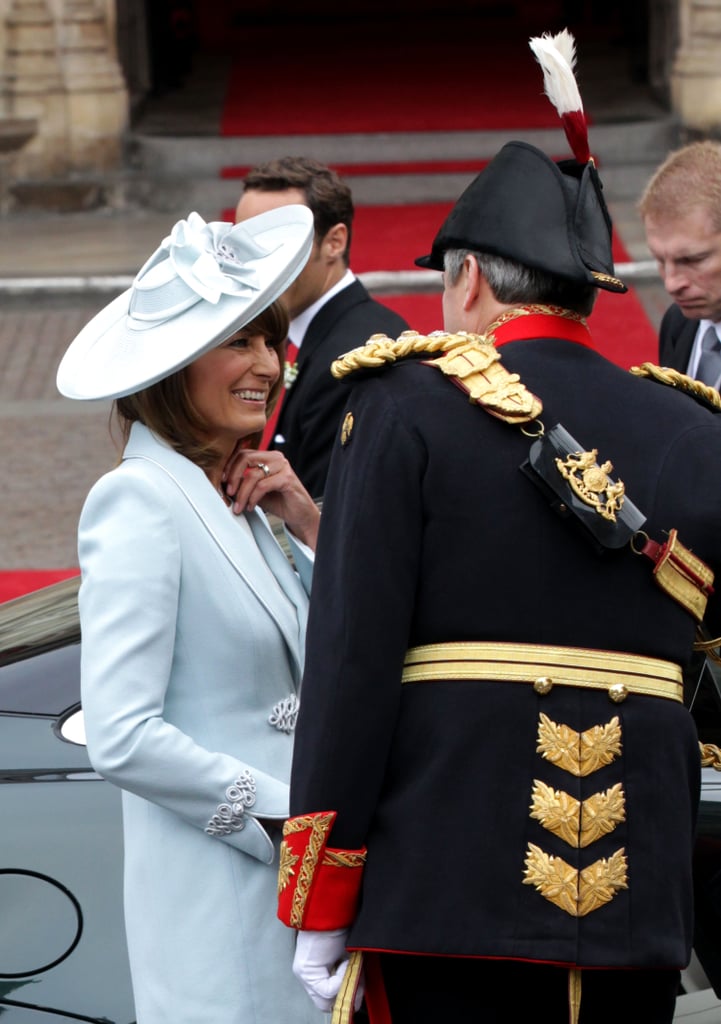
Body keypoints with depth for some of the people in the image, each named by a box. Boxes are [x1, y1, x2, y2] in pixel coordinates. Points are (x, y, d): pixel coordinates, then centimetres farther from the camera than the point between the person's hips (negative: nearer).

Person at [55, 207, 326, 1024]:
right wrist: (283, 815, -14)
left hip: (292, 889, 8)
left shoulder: (231, 495, 12)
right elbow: (121, 739, -19)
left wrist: (308, 526, 4)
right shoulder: (139, 502, -13)